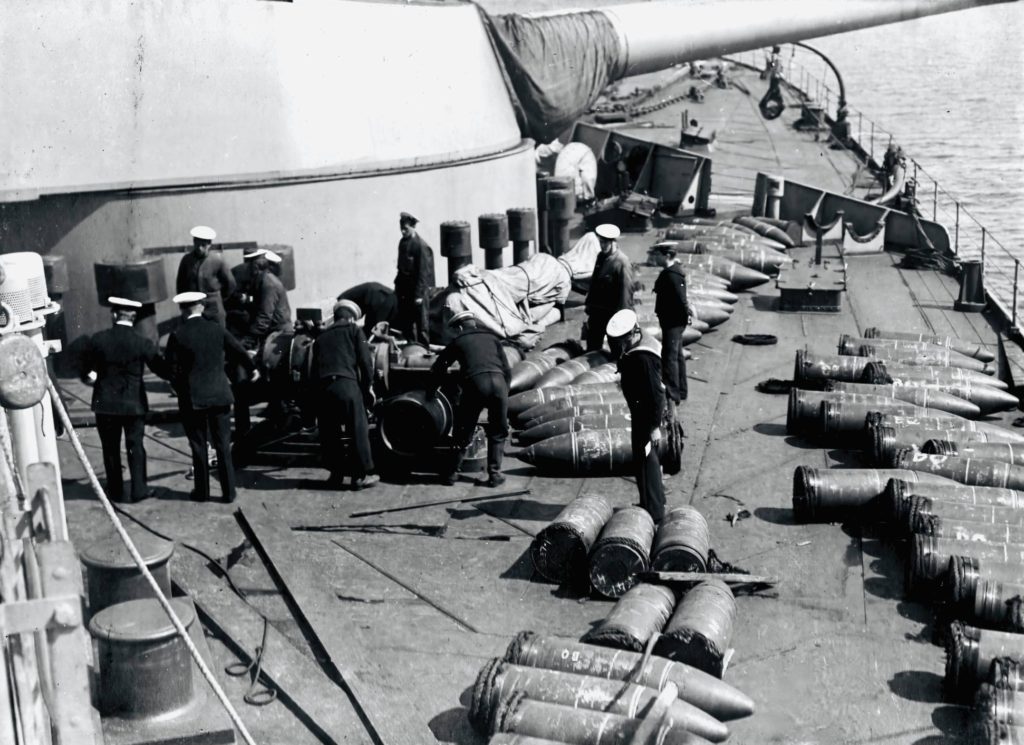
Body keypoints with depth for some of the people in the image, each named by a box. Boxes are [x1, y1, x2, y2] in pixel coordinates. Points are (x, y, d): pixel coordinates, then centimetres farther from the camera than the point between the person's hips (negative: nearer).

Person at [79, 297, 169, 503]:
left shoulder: (97, 340, -7)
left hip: (106, 403, 1)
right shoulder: (142, 343, -11)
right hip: (134, 403, -1)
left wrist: (91, 376, 24)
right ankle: (138, 489, 7)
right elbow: (163, 370, -7)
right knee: (135, 446, 9)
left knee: (111, 448, 11)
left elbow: (85, 369, 2)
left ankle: (115, 491, 16)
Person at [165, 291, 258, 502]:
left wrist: (181, 392, 9)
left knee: (199, 446, 8)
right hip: (220, 395, 2)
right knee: (223, 445, 8)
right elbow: (238, 350, 10)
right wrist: (252, 369, 29)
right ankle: (228, 491, 10)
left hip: (192, 398, -2)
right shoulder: (216, 329, -2)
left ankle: (202, 491, 15)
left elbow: (174, 371, -7)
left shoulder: (177, 336, -9)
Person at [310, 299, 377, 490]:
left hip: (323, 387, 4)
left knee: (329, 434, 12)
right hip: (346, 384, -4)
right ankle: (361, 475, 5)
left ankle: (336, 474, 16)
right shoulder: (354, 330, 12)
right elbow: (365, 360, 3)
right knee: (358, 430, 3)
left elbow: (313, 367, 21)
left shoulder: (321, 336, 25)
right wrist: (368, 386, 12)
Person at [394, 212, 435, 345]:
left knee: (421, 323, 1)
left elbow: (423, 272, -16)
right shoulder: (403, 242, 7)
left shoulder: (421, 246, -16)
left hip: (419, 289, -8)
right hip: (404, 289, 8)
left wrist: (419, 294, -17)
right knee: (404, 322, 13)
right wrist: (397, 285, 13)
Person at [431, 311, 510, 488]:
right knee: (498, 432, 14)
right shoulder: (492, 338, 25)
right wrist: (504, 391, 27)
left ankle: (452, 473, 15)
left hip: (474, 383, -2)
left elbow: (438, 368, 23)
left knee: (464, 433, 11)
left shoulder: (458, 342, 20)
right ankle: (494, 474, 11)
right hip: (498, 381, 2)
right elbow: (507, 370, 18)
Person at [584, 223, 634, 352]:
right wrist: (589, 305, 16)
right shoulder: (601, 257, 7)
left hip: (613, 312, -8)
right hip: (597, 310, 8)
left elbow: (626, 289, -19)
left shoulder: (621, 262, -17)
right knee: (592, 346, 15)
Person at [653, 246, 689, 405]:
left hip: (672, 321, -11)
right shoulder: (675, 270, 11)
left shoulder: (671, 274, -21)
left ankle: (672, 395, -5)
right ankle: (680, 391, 30)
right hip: (674, 320, 11)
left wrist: (686, 314, -17)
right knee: (677, 355, 19)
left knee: (669, 357, -8)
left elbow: (680, 296, -25)